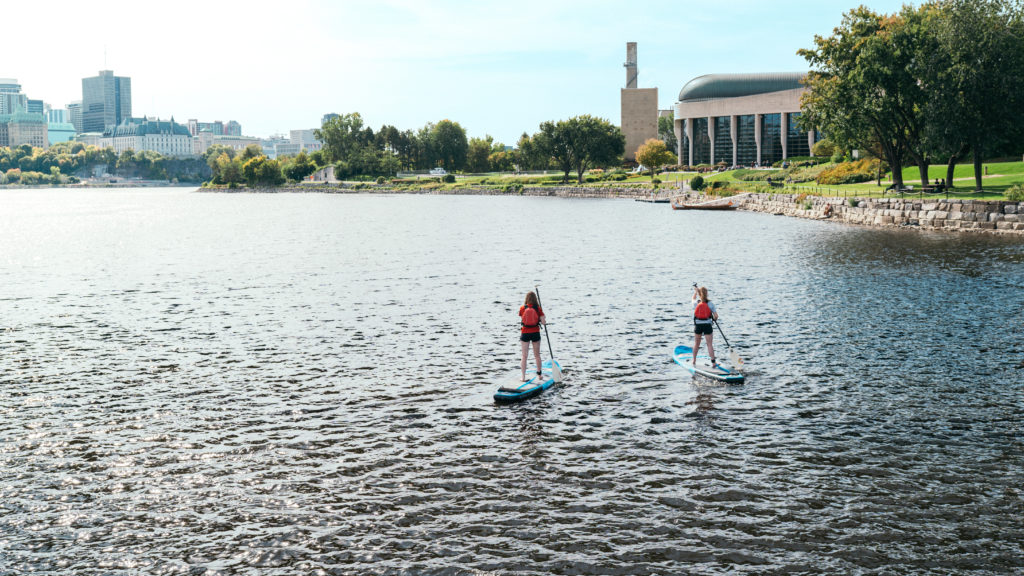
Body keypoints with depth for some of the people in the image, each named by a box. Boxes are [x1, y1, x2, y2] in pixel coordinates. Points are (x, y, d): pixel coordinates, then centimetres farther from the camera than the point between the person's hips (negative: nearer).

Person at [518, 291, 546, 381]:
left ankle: (523, 377, 2)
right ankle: (539, 373, 29)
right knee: (537, 355, 17)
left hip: (525, 333, 0)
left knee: (524, 356, 5)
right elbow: (543, 322, -10)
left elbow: (522, 320, 0)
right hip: (535, 333, 0)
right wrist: (540, 321, 11)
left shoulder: (522, 308, -6)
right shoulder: (538, 308, -7)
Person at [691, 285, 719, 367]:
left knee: (696, 344, 18)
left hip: (698, 325, 2)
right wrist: (714, 319, 12)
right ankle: (713, 362, -1)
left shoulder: (696, 303, -6)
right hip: (707, 325, -2)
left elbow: (693, 300, 21)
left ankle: (694, 361, 26)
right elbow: (716, 316, -11)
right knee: (710, 344, 1)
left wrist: (695, 291, 34)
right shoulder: (710, 304, -11)